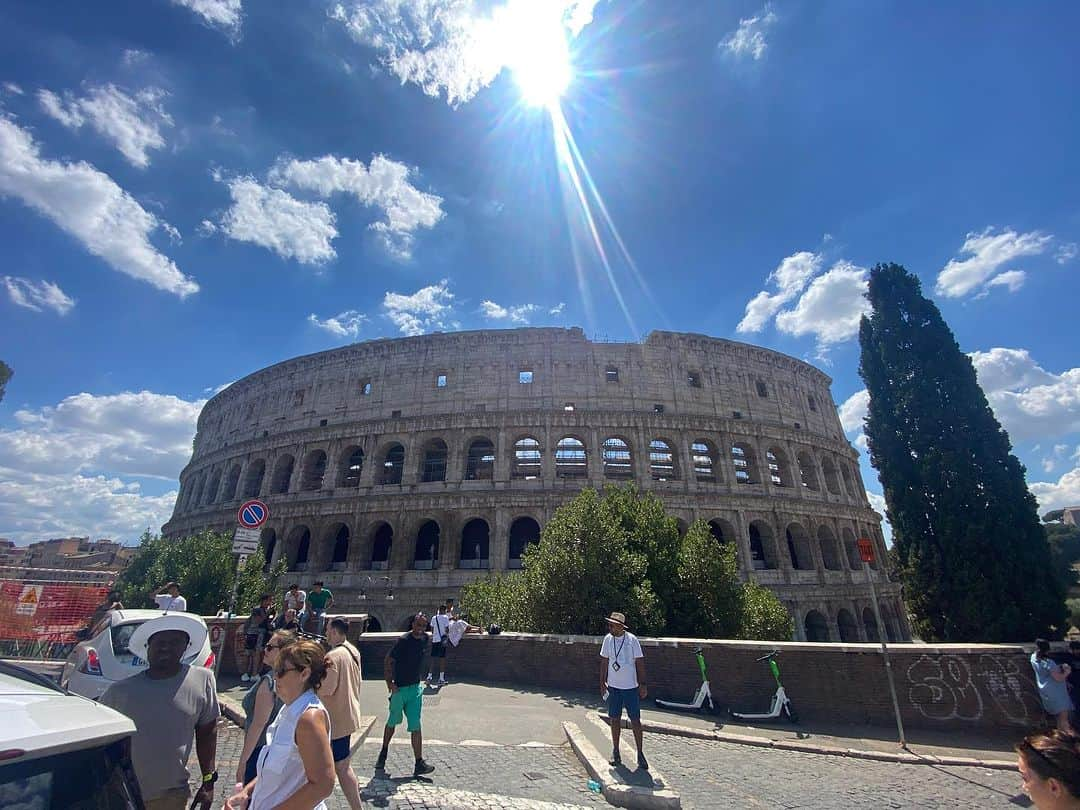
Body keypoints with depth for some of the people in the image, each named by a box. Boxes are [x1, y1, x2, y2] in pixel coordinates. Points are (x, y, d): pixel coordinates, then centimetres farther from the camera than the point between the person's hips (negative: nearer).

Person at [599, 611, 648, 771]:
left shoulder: (632, 640, -13)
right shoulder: (608, 639, -3)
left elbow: (639, 662, -7)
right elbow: (605, 661, 6)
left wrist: (642, 684, -7)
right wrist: (602, 682, 7)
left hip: (631, 687, -3)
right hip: (613, 686, 3)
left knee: (635, 720, 3)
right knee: (614, 719, 11)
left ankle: (640, 754, 20)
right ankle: (615, 752, 26)